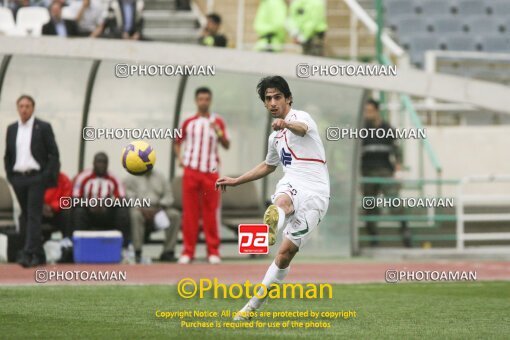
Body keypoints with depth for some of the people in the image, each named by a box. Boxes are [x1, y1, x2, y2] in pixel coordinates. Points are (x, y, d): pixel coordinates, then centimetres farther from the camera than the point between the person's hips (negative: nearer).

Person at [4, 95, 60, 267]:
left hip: (36, 177, -5)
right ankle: (38, 255, 15)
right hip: (18, 178, 5)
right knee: (25, 216, 7)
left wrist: (48, 177, -10)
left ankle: (29, 253, -19)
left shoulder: (43, 128, -1)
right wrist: (10, 175, 7)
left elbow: (54, 154, -3)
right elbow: (7, 155, 17)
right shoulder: (11, 129, 11)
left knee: (34, 216, -12)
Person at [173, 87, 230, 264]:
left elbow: (227, 145, -1)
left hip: (211, 172, -1)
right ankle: (188, 251, 2)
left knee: (211, 212, -1)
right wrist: (179, 158, 4)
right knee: (189, 211, -1)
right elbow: (177, 142, 21)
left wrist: (219, 133, -20)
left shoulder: (217, 121, 6)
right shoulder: (188, 123, 9)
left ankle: (213, 251, 3)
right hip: (191, 170, 1)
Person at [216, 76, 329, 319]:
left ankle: (254, 305, -4)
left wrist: (286, 124, -55)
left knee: (286, 253, -13)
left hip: (315, 194, -5)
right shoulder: (275, 136, 22)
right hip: (291, 186, 5)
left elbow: (302, 128, -31)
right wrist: (235, 181, 42)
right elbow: (268, 166, 42)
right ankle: (270, 231, -70)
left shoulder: (300, 117, -3)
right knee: (281, 201, -36)